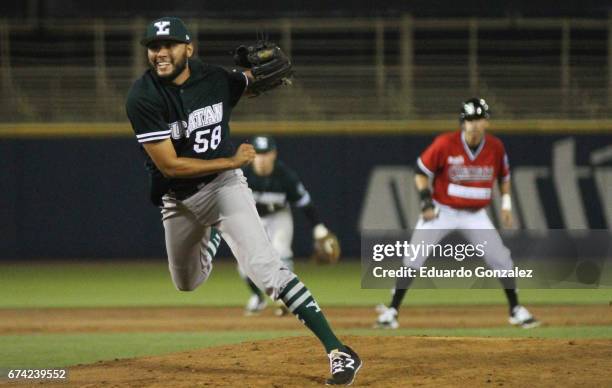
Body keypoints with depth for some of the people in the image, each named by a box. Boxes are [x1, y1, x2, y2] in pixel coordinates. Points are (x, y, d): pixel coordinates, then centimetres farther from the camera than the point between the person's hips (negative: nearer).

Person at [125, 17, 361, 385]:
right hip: (178, 199, 2)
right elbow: (169, 165, -23)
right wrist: (232, 161, -19)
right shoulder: (143, 99, -21)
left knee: (265, 267, -21)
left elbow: (254, 83, 12)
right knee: (187, 285, 23)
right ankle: (210, 235, 58)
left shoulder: (216, 79, -12)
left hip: (224, 186, -2)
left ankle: (338, 350, -25)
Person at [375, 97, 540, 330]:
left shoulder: (495, 147, -6)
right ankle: (391, 311, -1)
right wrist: (426, 200, -17)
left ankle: (516, 311, 12)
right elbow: (421, 171, -6)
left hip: (475, 215, 2)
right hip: (442, 212, -2)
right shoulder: (445, 144, -16)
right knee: (413, 260, -9)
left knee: (501, 259, -3)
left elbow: (504, 176, 13)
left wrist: (506, 204, 4)